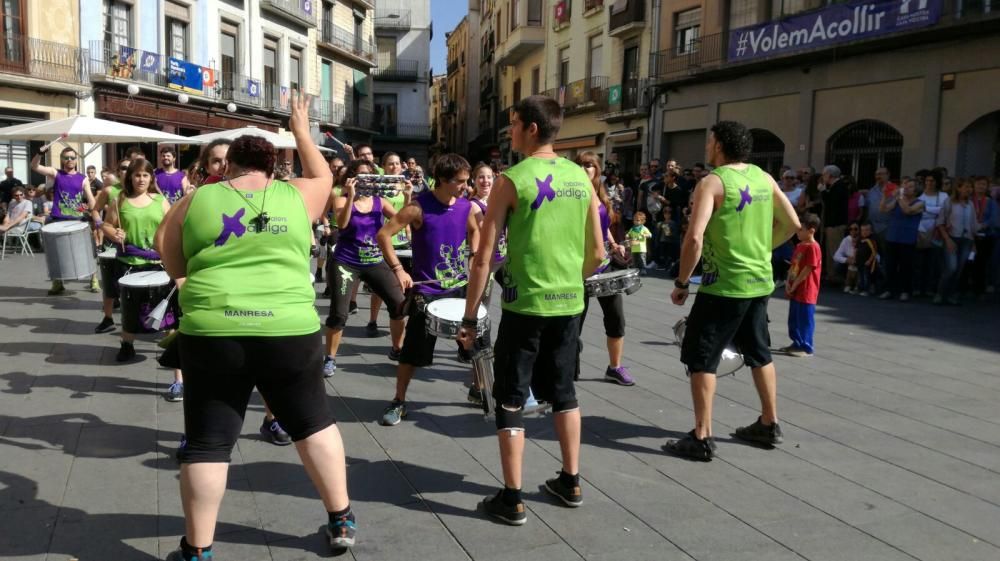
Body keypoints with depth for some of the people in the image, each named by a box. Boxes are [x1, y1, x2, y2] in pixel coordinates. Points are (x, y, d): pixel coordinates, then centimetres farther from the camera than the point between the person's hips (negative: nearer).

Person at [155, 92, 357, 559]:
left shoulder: (196, 201, 7)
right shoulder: (295, 196, 7)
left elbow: (166, 250, 14)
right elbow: (323, 177, 26)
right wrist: (301, 131, 38)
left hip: (212, 334, 0)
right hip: (289, 332, 1)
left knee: (207, 442, 9)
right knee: (314, 423, 17)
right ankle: (341, 522, 24)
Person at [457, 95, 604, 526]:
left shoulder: (512, 180, -10)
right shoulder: (580, 178, 5)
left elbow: (484, 256, -11)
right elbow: (597, 253, 9)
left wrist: (469, 316, -5)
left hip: (525, 304, -5)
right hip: (570, 303, 5)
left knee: (511, 398, 6)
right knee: (562, 391, 20)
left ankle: (512, 499, 10)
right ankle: (570, 482, 29)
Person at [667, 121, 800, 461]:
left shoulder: (712, 182, -14)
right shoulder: (764, 178, 7)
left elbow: (694, 238, -23)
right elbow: (792, 224, 14)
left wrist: (681, 283, -13)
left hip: (725, 285, -7)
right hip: (760, 282, 7)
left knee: (701, 358, 1)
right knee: (759, 353, 21)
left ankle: (702, 438, 2)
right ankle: (769, 425, 32)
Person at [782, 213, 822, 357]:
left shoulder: (813, 247, -16)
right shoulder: (799, 246, 12)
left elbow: (807, 270, -18)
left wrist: (794, 285, -14)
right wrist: (788, 283, 1)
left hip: (806, 292, -9)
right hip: (795, 291, 9)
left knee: (805, 320, -1)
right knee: (793, 319, 16)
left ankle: (807, 348, 8)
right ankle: (797, 343, 28)